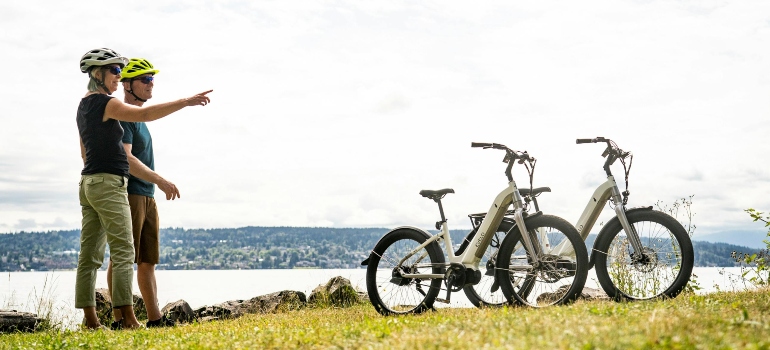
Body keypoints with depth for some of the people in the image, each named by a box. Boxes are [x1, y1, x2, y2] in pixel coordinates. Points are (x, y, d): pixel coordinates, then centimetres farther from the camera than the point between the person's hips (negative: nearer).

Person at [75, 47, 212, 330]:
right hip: (109, 183, -9)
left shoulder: (84, 106, 18)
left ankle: (90, 320, 8)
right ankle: (128, 319, -12)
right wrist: (185, 102, -25)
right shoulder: (105, 103, -10)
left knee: (90, 254, 6)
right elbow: (145, 114, -24)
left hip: (88, 182, 9)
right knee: (123, 252, -10)